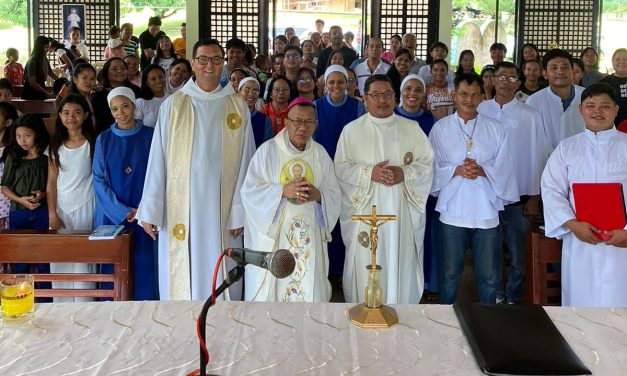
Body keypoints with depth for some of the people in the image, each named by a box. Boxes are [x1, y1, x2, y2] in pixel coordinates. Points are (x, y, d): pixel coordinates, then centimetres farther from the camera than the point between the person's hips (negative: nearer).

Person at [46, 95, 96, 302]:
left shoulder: (92, 143, -1)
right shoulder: (56, 146, 8)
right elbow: (51, 182, 6)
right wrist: (52, 213, -1)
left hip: (85, 207, -3)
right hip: (61, 208, 3)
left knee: (83, 260, -5)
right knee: (60, 261, 3)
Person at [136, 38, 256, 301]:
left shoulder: (238, 107, 2)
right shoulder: (173, 105, 0)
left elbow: (244, 162, 1)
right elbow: (157, 160, 0)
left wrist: (239, 212, -3)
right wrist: (149, 210, -3)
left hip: (222, 209, 1)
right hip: (180, 208, 0)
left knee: (218, 276, 6)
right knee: (181, 277, 5)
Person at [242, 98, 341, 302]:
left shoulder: (321, 154, 6)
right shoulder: (268, 150, -3)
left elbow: (334, 196, 5)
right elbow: (250, 191, -8)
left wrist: (318, 195, -17)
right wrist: (283, 191, -20)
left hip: (308, 237, 3)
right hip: (273, 234, -2)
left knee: (309, 291, -2)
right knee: (269, 290, -3)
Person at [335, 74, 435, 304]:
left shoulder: (412, 128, 8)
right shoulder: (352, 130, 4)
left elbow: (427, 163, 5)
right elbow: (341, 168, -1)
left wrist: (405, 173, -14)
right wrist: (369, 173, -17)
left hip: (401, 212, 2)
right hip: (365, 211, -1)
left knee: (400, 265, 4)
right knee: (367, 266, 1)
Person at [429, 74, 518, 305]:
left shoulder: (495, 129, 5)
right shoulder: (440, 128, 3)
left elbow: (503, 169, 2)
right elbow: (433, 166, 0)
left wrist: (482, 170, -16)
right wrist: (457, 170, -16)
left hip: (486, 211, 1)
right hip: (453, 210, -1)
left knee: (488, 275, 8)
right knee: (450, 273, 9)